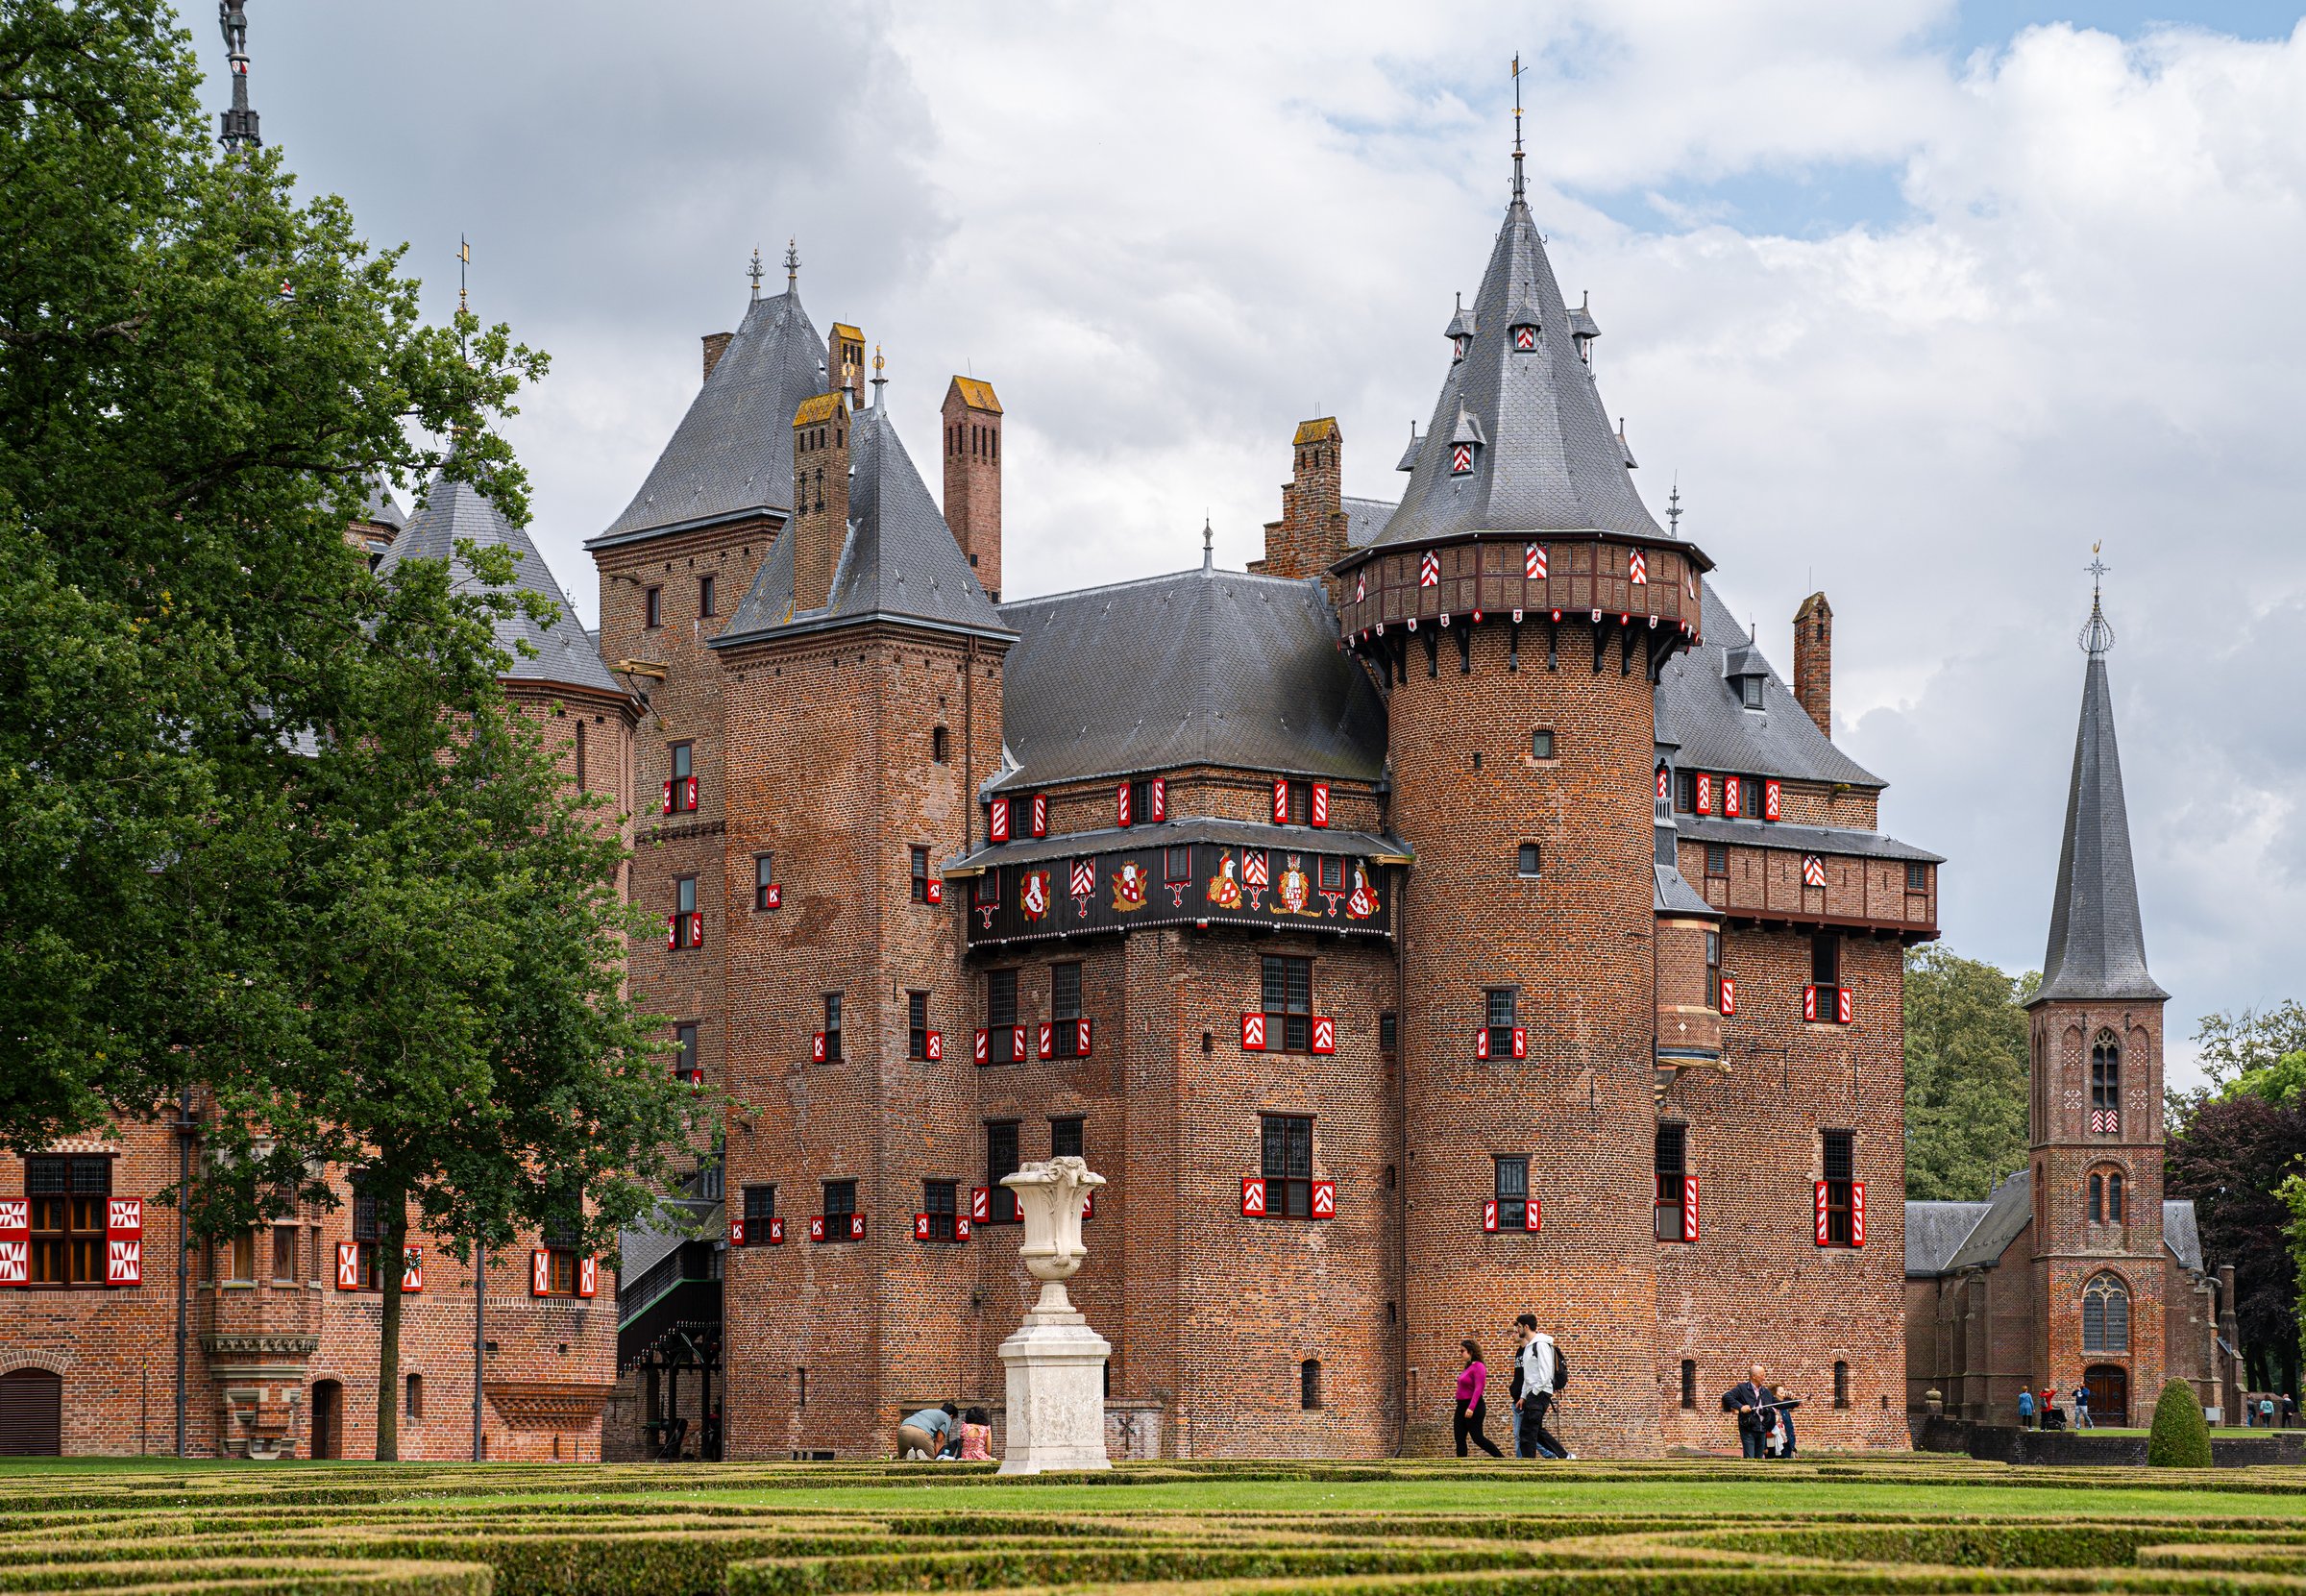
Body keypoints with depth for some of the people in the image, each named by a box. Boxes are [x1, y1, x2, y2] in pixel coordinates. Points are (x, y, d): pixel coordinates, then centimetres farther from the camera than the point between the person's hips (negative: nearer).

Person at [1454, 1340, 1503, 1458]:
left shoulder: (1478, 1366, -13)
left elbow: (1478, 1389, -21)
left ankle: (1502, 1459, 0)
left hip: (1473, 1407, -9)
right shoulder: (1468, 1366, 14)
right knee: (1460, 1439, 5)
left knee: (1478, 1438, -7)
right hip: (1462, 1406, 9)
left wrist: (1471, 1408, -29)